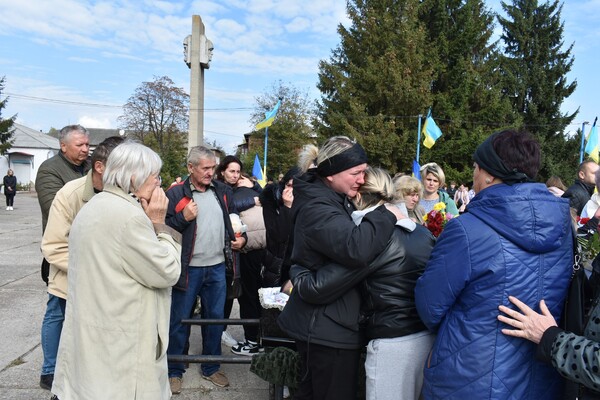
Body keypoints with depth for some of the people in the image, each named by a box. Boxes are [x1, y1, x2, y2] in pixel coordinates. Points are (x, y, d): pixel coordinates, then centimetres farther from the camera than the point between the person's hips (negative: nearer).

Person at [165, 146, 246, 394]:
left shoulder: (223, 191, 6)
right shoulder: (175, 193, -9)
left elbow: (233, 220, 18)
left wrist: (241, 237, 1)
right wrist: (184, 218, -24)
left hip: (217, 267, 5)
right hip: (188, 268, -4)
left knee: (215, 318, 15)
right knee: (179, 320, 7)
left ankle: (211, 367, 31)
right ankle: (174, 370, 25)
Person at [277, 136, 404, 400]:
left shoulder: (338, 200, 12)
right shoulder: (317, 207, -22)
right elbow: (356, 249, -36)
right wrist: (386, 215, -22)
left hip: (325, 323, 10)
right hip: (327, 327, -10)